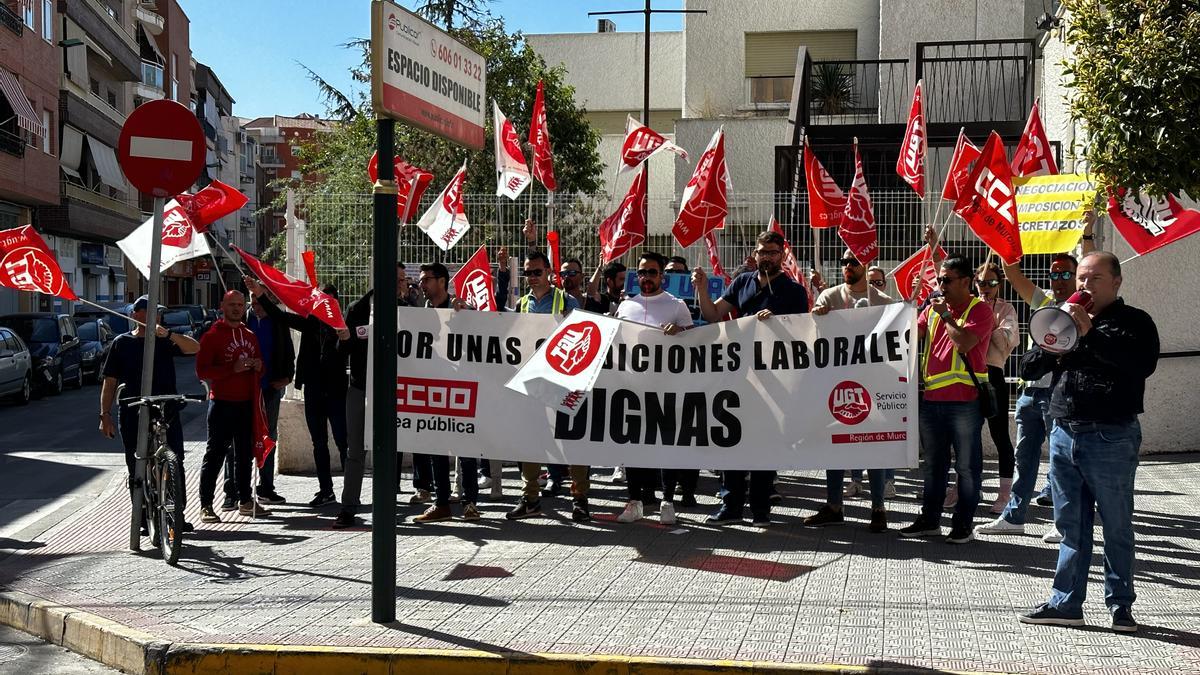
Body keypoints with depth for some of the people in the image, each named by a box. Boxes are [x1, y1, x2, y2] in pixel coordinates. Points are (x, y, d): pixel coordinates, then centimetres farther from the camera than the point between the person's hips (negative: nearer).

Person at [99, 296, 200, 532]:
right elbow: (110, 382, 9)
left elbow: (194, 348, -9)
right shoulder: (122, 343, 9)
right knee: (137, 468, 3)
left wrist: (168, 334, -24)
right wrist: (105, 415, 2)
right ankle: (144, 519, 11)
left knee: (175, 464, -2)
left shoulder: (164, 341, 8)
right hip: (131, 415, 0)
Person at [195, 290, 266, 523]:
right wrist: (233, 368, -20)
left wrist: (258, 366, 2)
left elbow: (259, 367, 27)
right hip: (222, 402, -6)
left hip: (246, 403, 6)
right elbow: (202, 371, -11)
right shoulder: (213, 335, -4)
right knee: (215, 453, -5)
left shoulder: (250, 335, 16)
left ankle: (245, 501, 21)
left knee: (245, 453, 12)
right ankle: (206, 505, -1)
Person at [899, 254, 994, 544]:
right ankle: (930, 519, 23)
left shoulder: (979, 310, -5)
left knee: (967, 465, 2)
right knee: (933, 463, 14)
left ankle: (963, 523, 10)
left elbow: (964, 342, -18)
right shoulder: (933, 308, 14)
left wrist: (946, 315, -10)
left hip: (964, 400, -6)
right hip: (930, 398, 6)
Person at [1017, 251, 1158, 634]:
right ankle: (1066, 603, 17)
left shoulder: (1134, 322, -1)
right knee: (1071, 526, 11)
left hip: (1111, 439, -5)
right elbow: (1028, 368, 11)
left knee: (1117, 527, 4)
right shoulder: (1066, 318, 15)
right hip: (1064, 433, 5)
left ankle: (1120, 605, 15)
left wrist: (1090, 333, -23)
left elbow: (1143, 364, -21)